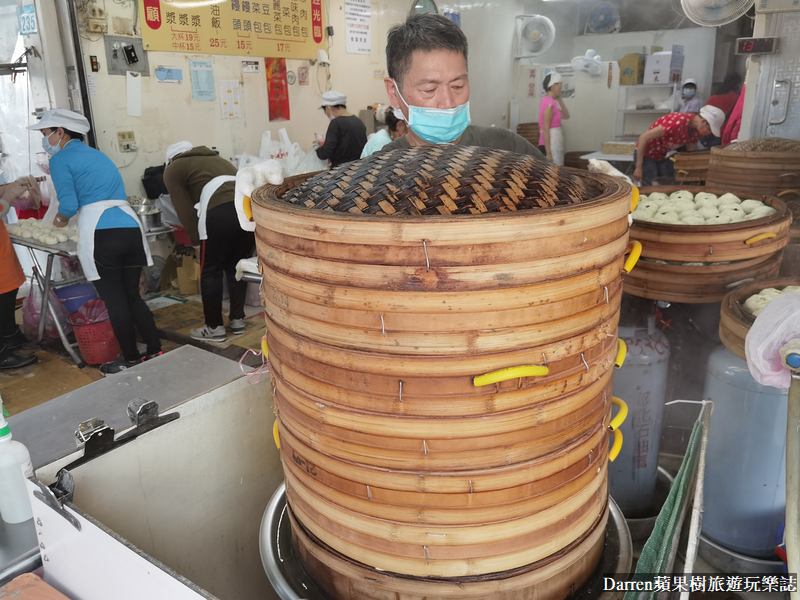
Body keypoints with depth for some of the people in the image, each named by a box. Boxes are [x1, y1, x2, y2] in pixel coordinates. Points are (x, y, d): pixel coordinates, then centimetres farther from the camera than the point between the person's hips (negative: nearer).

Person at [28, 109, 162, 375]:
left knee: (115, 302, 3)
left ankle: (131, 360, 12)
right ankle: (155, 353, 15)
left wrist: (61, 219, 15)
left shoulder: (61, 159, 2)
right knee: (133, 297, 14)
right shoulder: (97, 154, 24)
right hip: (130, 227, 7)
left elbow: (69, 204, -6)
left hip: (100, 235, -7)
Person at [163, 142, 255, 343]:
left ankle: (215, 328, 18)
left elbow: (186, 212, 8)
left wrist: (197, 243, 15)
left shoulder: (173, 170, 18)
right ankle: (237, 320, 27)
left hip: (220, 212, -6)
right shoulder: (214, 158, 36)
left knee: (210, 273, 9)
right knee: (237, 268, 19)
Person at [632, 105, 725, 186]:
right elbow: (644, 137, -28)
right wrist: (638, 167, -25)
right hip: (645, 155, -8)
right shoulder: (678, 122, -30)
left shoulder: (696, 130, -6)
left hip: (663, 156, 8)